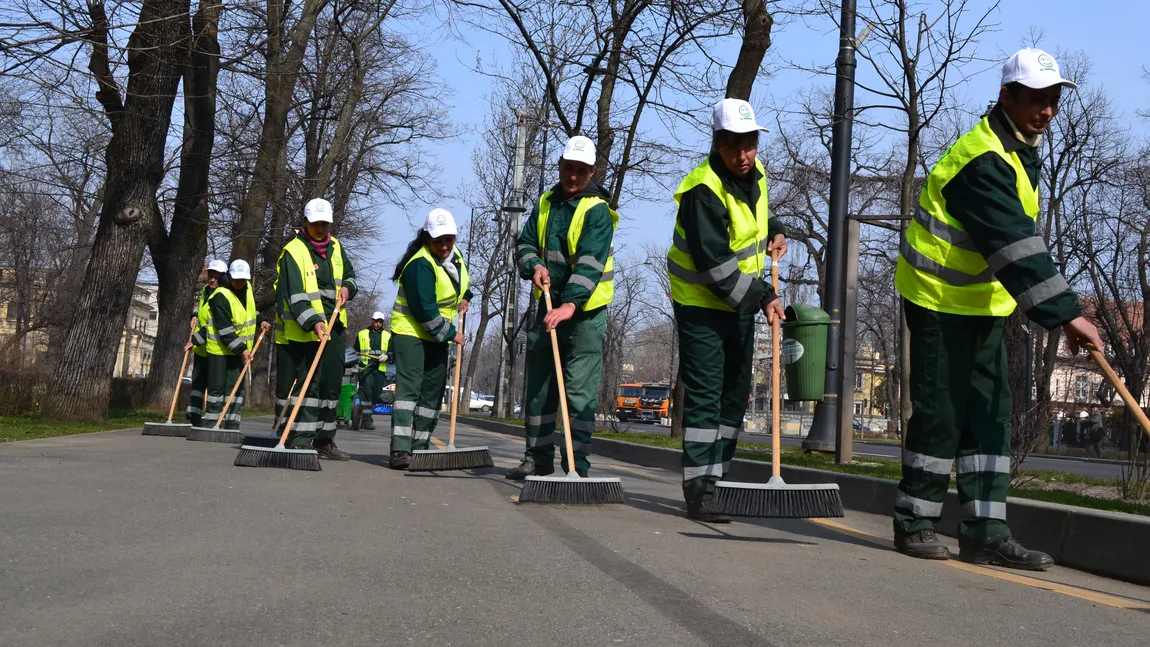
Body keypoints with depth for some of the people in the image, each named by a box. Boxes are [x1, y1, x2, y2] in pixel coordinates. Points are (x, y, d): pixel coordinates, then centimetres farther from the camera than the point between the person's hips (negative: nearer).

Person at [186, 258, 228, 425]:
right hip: (201, 348, 8)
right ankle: (193, 417, 15)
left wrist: (195, 340, -24)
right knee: (197, 383, 10)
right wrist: (195, 316, 11)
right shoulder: (205, 291, 9)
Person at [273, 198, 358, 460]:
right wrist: (313, 321, -32)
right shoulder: (293, 251, -10)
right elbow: (295, 295, -20)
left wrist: (347, 287, 4)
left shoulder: (335, 247, 12)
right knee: (304, 385, -10)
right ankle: (299, 440, -7)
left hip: (334, 329, 7)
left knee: (331, 384, 10)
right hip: (300, 331, -7)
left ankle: (324, 439, 20)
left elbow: (349, 275, 27)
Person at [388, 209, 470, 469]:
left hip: (438, 336, 9)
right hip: (410, 331, -9)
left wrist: (464, 298, 10)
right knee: (409, 386, -19)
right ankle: (400, 450, -25)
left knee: (433, 393, 8)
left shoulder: (453, 253, 2)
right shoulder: (420, 265, -25)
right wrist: (450, 333, -20)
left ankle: (419, 448, 14)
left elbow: (461, 279, 27)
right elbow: (424, 310, -28)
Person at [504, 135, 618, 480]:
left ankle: (577, 465, -8)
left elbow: (591, 262, -24)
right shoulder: (545, 203, 9)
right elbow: (525, 243, 10)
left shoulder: (597, 210, -12)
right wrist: (534, 266, -13)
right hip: (549, 306, 7)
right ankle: (538, 459, 21)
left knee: (580, 392, -9)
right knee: (538, 387, 11)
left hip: (585, 311, -7)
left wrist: (570, 303, -35)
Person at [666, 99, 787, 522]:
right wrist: (761, 298, -26)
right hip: (701, 301, -8)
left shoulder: (754, 172, 2)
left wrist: (773, 232, 6)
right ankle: (699, 493, -8)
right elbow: (715, 263, -28)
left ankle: (718, 480, 20)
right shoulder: (704, 190, -25)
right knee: (704, 395, -10)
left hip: (740, 301, 9)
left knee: (735, 394, 11)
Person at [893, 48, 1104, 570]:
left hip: (984, 302, 9)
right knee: (941, 412, -5)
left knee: (989, 413, 4)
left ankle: (985, 532, 6)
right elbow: (1015, 245, -31)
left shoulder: (1019, 148, 9)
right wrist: (1065, 313, -34)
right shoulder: (984, 159, -23)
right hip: (941, 298, -9)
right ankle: (914, 524, 9)